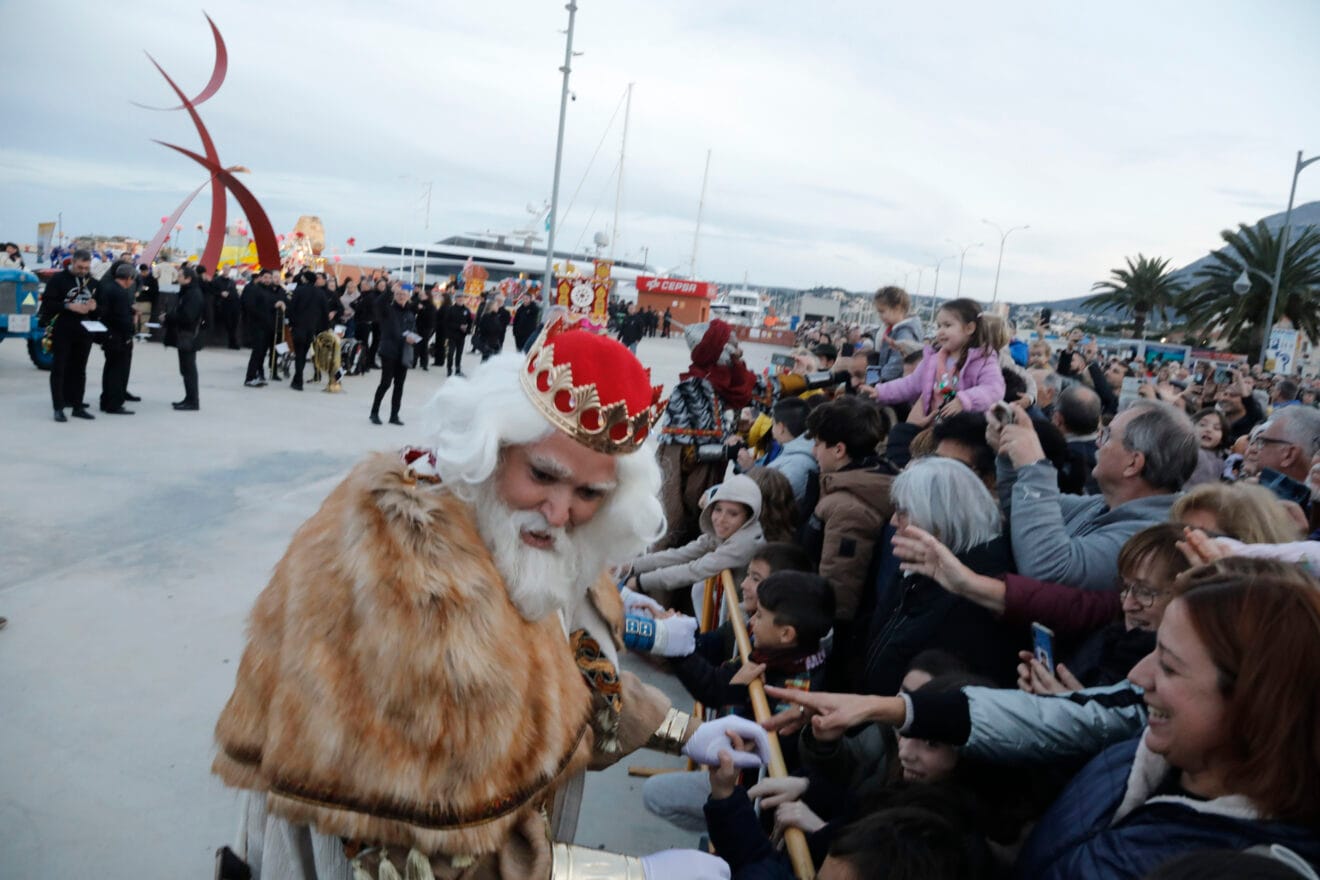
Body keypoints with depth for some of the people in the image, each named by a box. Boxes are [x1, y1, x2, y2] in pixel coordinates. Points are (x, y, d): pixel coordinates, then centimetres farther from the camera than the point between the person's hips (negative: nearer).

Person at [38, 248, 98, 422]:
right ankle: (58, 408, 2)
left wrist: (94, 306, -3)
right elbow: (47, 302, -9)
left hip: (84, 332, 4)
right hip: (62, 331, -4)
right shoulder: (58, 278, -4)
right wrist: (69, 306, -21)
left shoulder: (92, 281, 10)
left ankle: (77, 406, 16)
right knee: (59, 369, -1)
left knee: (79, 369, 9)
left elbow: (99, 303, 19)